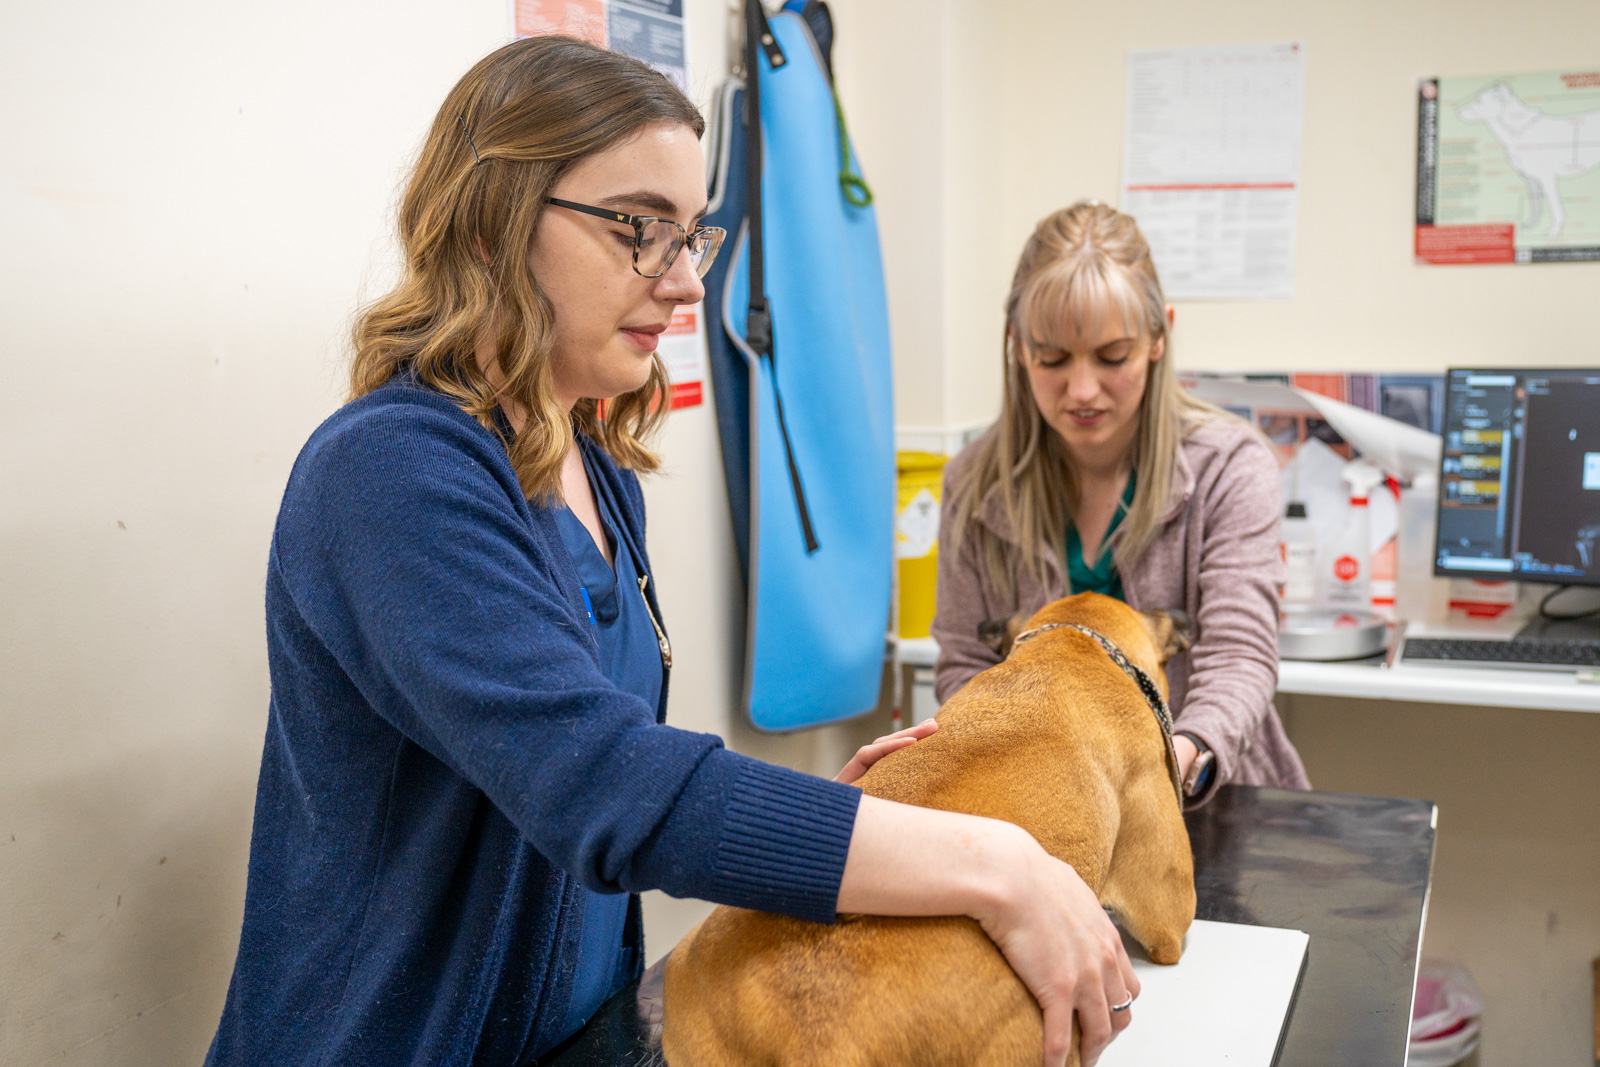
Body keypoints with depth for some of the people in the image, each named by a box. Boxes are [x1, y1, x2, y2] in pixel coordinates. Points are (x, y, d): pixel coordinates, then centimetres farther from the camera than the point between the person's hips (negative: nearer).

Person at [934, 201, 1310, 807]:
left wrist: (1184, 757, -35)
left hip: (1209, 804, 0)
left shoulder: (1229, 465, -6)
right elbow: (964, 666, 2)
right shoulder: (974, 485, 0)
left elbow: (1238, 658, -14)